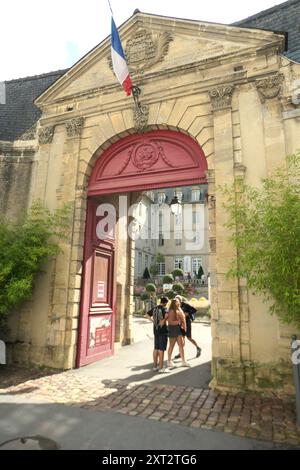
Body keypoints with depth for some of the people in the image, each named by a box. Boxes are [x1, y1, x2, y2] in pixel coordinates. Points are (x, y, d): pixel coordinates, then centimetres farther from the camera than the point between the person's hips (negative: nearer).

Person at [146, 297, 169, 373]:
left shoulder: (154, 308, 6)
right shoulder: (164, 308, -13)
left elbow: (147, 315, 16)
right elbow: (166, 314, -35)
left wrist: (153, 321, 10)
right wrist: (164, 321, -17)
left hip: (155, 330, 7)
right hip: (163, 330, -7)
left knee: (156, 348, 15)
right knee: (161, 349, 0)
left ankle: (155, 366, 24)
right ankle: (161, 368, 6)